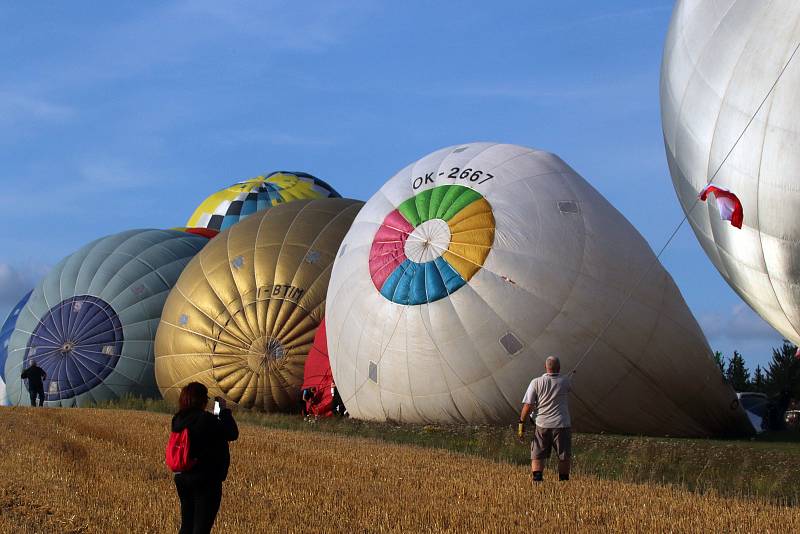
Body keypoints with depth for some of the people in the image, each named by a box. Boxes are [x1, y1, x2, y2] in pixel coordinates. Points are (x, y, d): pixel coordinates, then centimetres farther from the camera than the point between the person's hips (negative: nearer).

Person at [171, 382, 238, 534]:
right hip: (207, 481, -7)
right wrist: (224, 410, 1)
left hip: (182, 478, 7)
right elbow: (233, 434, -8)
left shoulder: (177, 420, 2)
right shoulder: (207, 419, -19)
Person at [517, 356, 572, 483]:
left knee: (537, 456, 5)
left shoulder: (536, 382, -5)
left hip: (542, 425, 0)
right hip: (562, 424, 0)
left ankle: (536, 481, -8)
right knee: (564, 457, 10)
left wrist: (521, 422, 2)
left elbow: (528, 405, -7)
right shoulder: (565, 381, -3)